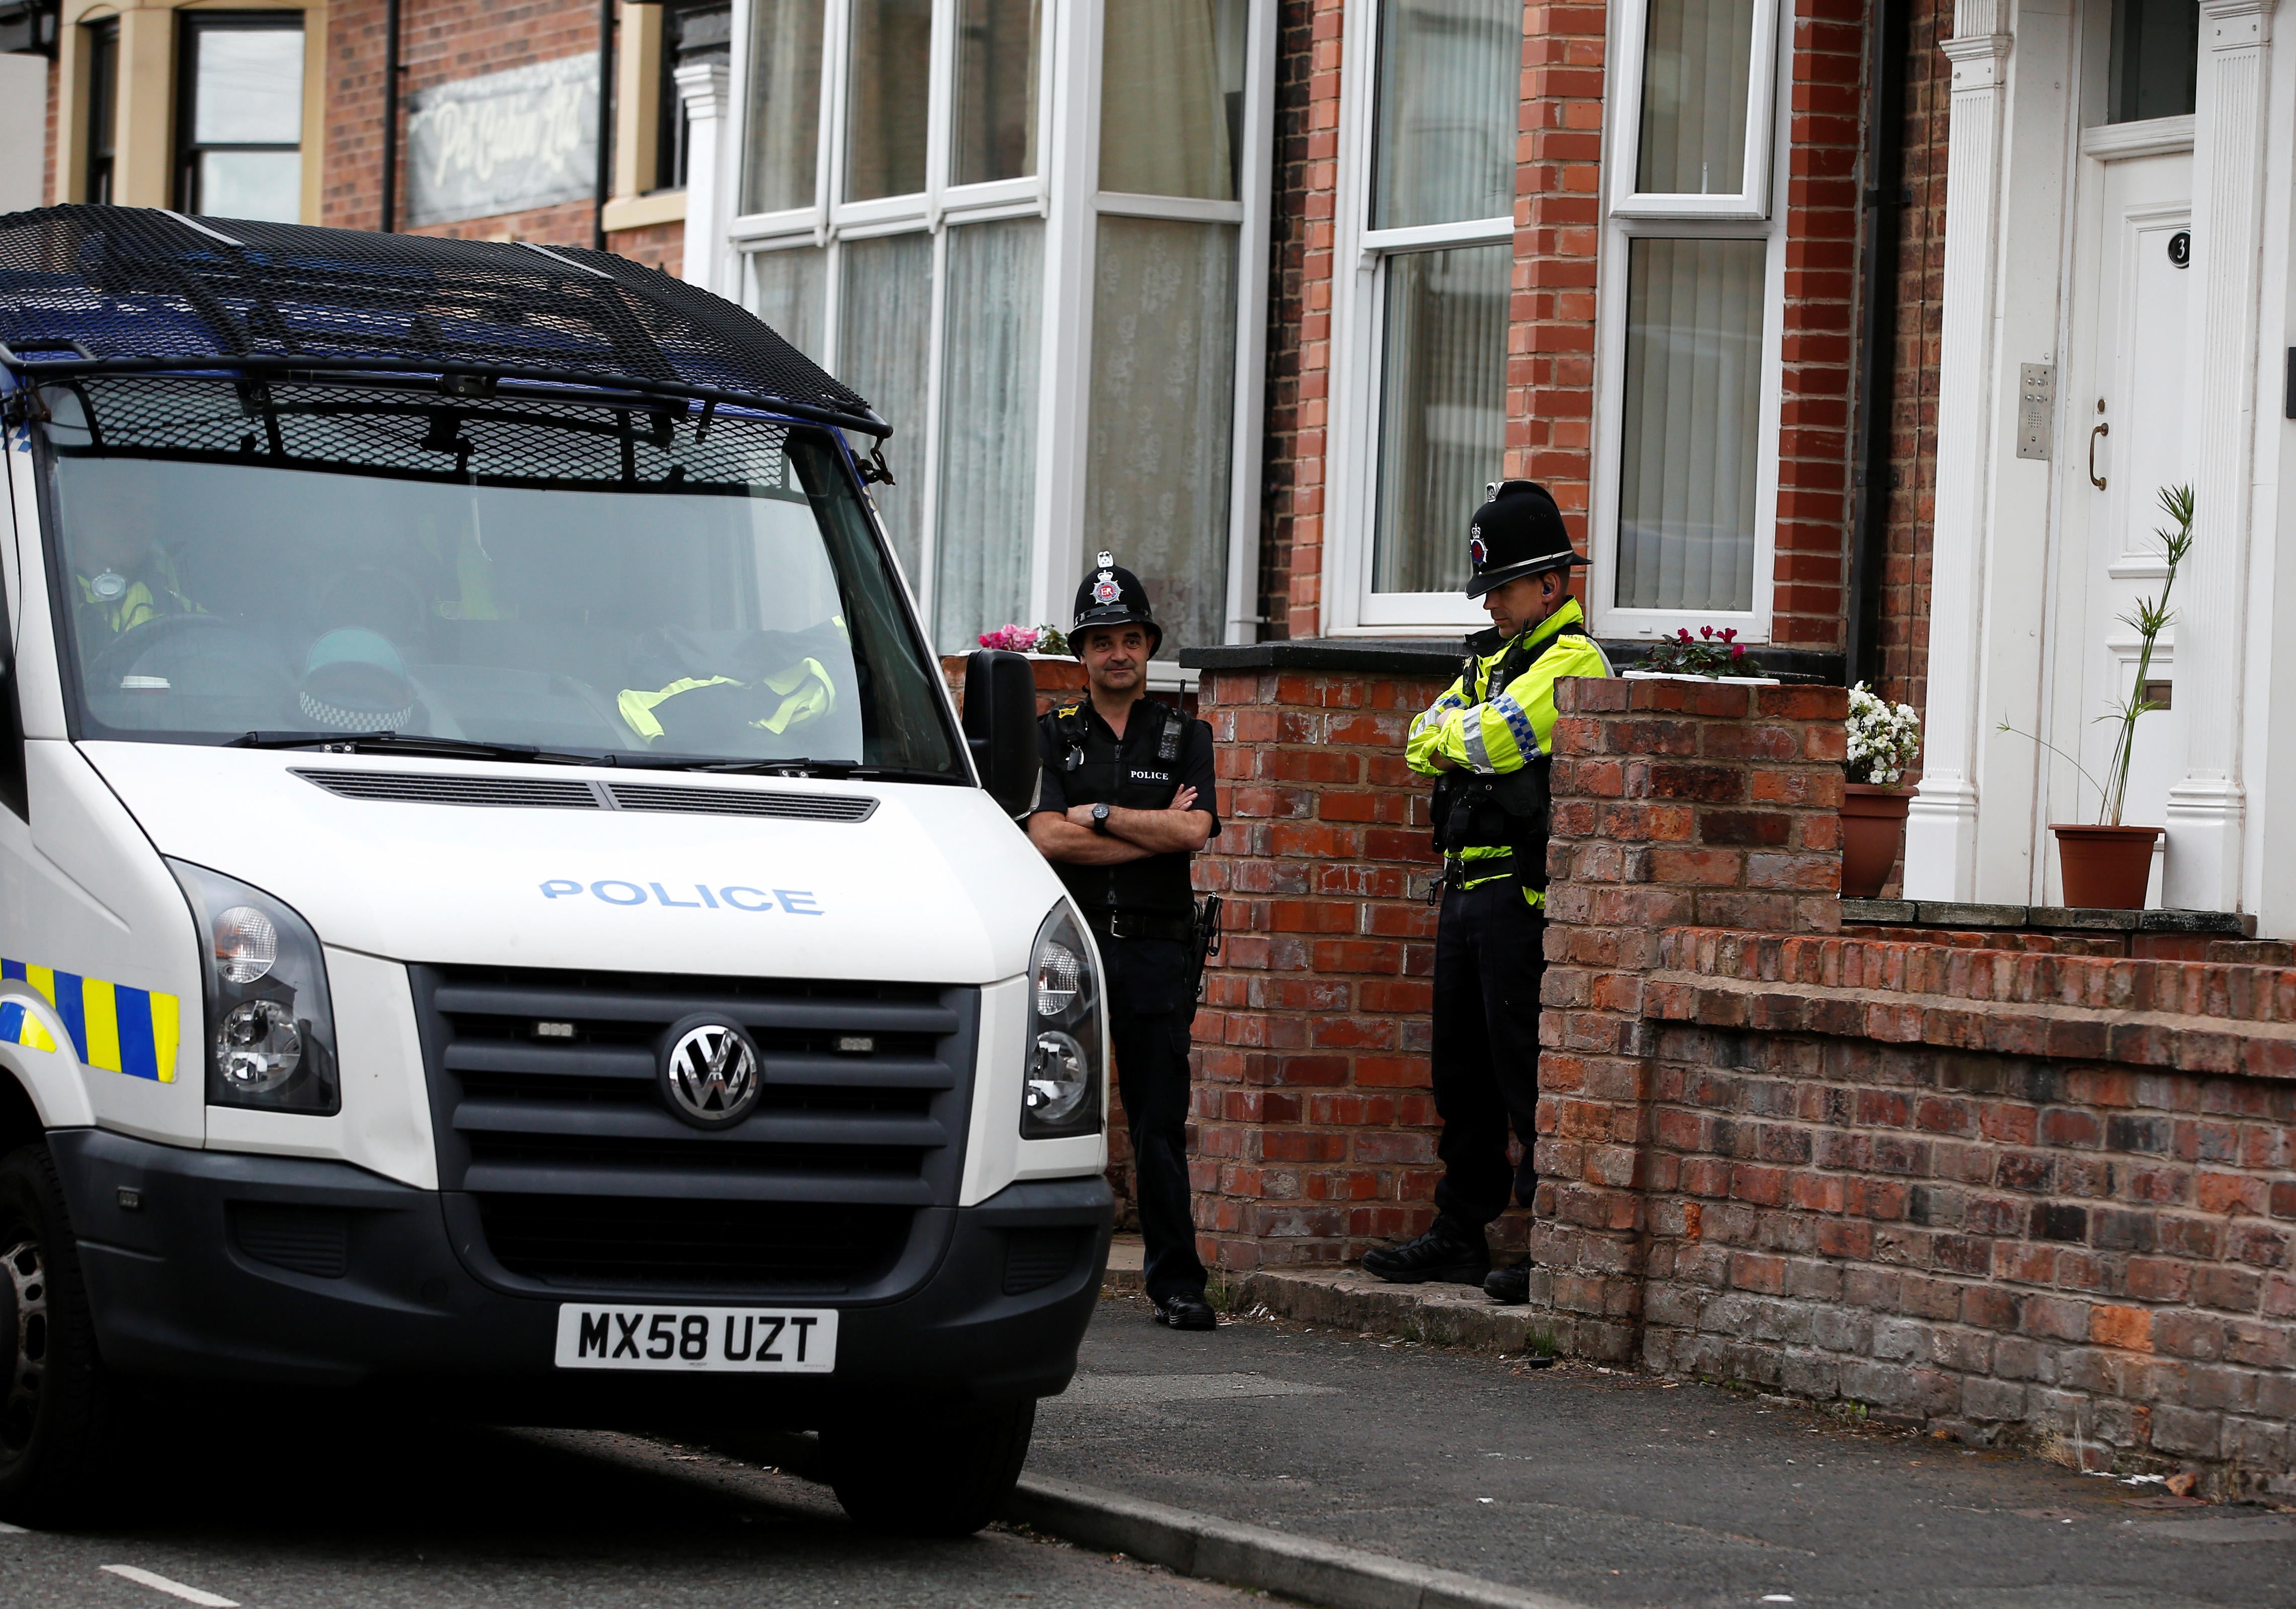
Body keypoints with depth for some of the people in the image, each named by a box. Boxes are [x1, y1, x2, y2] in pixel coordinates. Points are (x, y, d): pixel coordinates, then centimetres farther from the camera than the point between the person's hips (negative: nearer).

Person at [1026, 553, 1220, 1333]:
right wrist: (1153, 831, -6)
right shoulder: (1053, 735, 10)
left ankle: (1177, 1283, 2)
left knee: (1161, 1123, 0)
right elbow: (1046, 838, -7)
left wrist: (1097, 814, -6)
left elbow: (1194, 831, -6)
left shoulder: (1184, 737, 11)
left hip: (1157, 948, 0)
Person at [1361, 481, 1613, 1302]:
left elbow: (1495, 738, -20)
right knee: (1464, 1071, 13)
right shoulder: (1489, 656, 20)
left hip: (1524, 893, -9)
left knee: (1528, 1074, -9)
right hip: (1466, 886, 9)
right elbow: (1422, 745, 13)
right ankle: (1460, 1234, 20)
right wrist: (1458, 739, -6)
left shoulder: (1573, 661, -8)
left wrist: (1453, 735, 0)